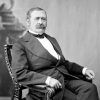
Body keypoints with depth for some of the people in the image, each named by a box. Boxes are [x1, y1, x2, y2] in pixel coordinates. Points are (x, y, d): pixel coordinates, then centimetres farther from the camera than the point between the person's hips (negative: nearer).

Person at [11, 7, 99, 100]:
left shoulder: (52, 40, 26)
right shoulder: (19, 45, 2)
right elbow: (20, 73, -9)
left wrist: (83, 70, 11)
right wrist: (47, 80, -21)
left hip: (66, 79, 7)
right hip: (45, 86, -6)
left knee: (90, 88, -22)